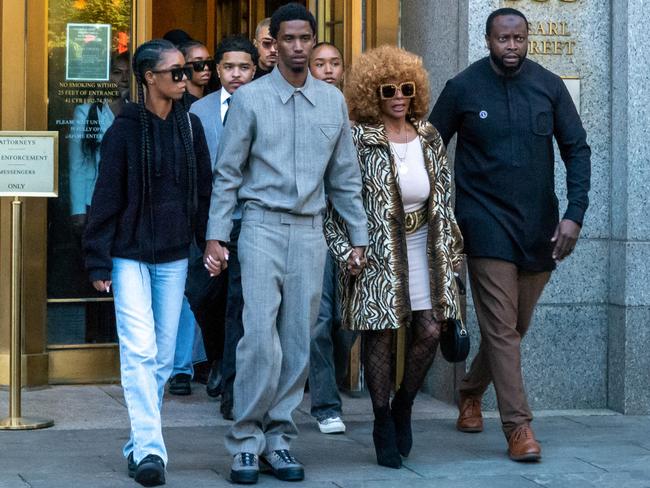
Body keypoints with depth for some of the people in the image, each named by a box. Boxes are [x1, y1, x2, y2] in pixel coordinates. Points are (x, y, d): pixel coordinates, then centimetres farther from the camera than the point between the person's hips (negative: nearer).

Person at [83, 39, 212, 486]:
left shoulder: (190, 126, 5)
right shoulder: (125, 130, -7)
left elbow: (204, 191, 10)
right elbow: (106, 199, -5)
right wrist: (99, 262, -8)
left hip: (173, 257, 4)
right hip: (130, 255, -4)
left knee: (163, 355, 8)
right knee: (140, 351, -13)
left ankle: (141, 445, 18)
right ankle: (149, 448, -14)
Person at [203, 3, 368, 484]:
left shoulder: (333, 101, 9)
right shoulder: (250, 98, 0)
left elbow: (345, 177, 14)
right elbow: (228, 173, 2)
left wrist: (359, 238, 11)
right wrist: (216, 236, -4)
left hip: (310, 232, 3)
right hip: (263, 227, -3)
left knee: (298, 342, 4)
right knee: (261, 338, -11)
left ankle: (279, 438, 13)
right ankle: (246, 441, -1)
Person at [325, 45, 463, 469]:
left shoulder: (428, 137, 9)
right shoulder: (358, 140, -6)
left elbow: (445, 192, 15)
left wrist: (451, 247, 12)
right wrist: (348, 250, -11)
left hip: (422, 245, 4)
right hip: (376, 251, -4)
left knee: (430, 330, -3)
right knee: (380, 335, 0)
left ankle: (404, 405, 21)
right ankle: (383, 422, 14)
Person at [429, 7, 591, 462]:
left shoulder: (549, 86, 0)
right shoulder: (463, 89, -4)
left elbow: (577, 150, 2)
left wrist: (575, 214, -8)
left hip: (539, 227, 3)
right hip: (487, 224, -3)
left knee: (516, 326, 13)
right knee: (501, 327, -9)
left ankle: (471, 392, 37)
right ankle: (518, 426, -5)